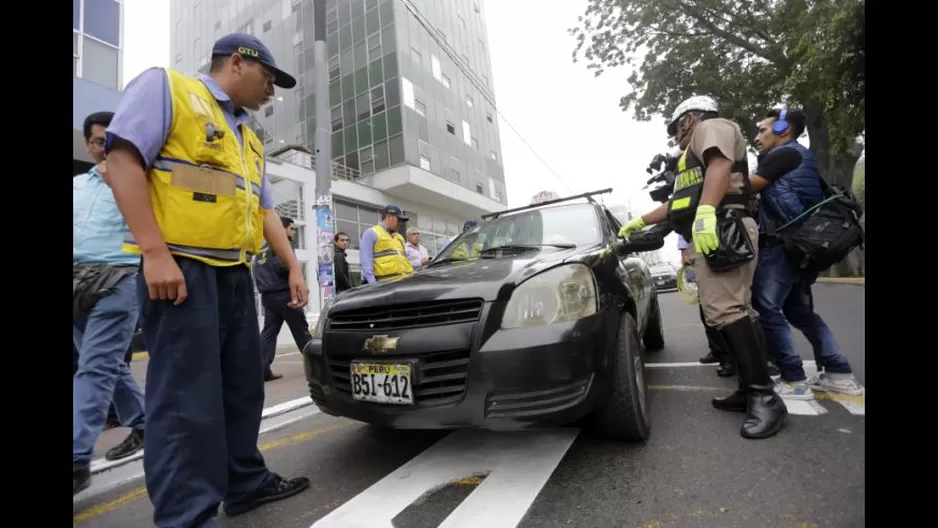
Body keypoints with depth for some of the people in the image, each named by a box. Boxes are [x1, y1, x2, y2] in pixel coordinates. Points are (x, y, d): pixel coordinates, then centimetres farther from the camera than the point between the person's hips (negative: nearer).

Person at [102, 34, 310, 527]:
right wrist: (156, 253, -20)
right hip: (181, 268, -8)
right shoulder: (165, 86, 1)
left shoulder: (249, 139, 23)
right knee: (187, 398, -6)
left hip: (235, 274, 9)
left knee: (242, 386, 12)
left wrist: (293, 266, 15)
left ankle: (246, 482, 26)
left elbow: (265, 210, 21)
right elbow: (123, 159, -11)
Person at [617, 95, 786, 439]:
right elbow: (679, 204, 40)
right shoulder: (696, 152, 37)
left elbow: (721, 165, -15)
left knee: (725, 312, -19)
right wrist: (640, 222, 41)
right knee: (732, 313, 4)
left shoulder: (712, 127, 8)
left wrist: (705, 212, -30)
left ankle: (765, 397, -17)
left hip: (720, 229, -10)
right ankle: (752, 390, 6)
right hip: (710, 235, 10)